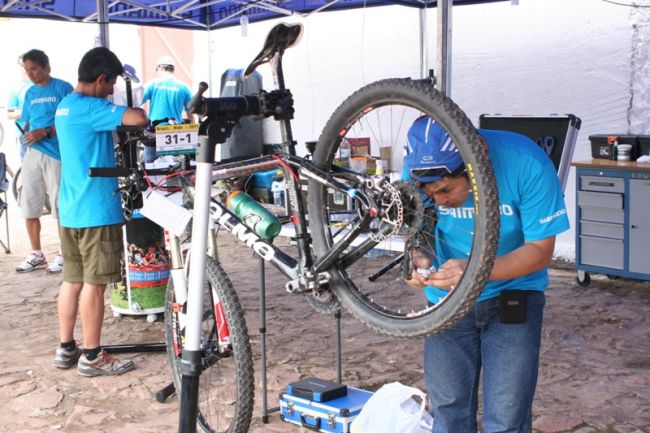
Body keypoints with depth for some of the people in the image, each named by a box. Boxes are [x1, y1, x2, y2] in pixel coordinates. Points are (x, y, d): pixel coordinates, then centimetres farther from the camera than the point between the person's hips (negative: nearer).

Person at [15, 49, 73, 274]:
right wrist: (26, 135, 1)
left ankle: (64, 254, 11)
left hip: (56, 153, -6)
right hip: (32, 153, 6)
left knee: (60, 205, -1)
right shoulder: (30, 93, 16)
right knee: (29, 205, 7)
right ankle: (36, 254, 19)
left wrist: (45, 132, -18)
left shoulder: (63, 88, -3)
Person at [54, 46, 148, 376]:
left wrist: (119, 116, 11)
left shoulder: (65, 106, 14)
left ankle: (66, 348, 21)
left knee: (72, 280, 14)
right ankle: (92, 357, 5)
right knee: (94, 283, -2)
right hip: (96, 210, -9)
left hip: (70, 209, 9)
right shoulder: (89, 107, -16)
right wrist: (137, 110, -6)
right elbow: (138, 119, -28)